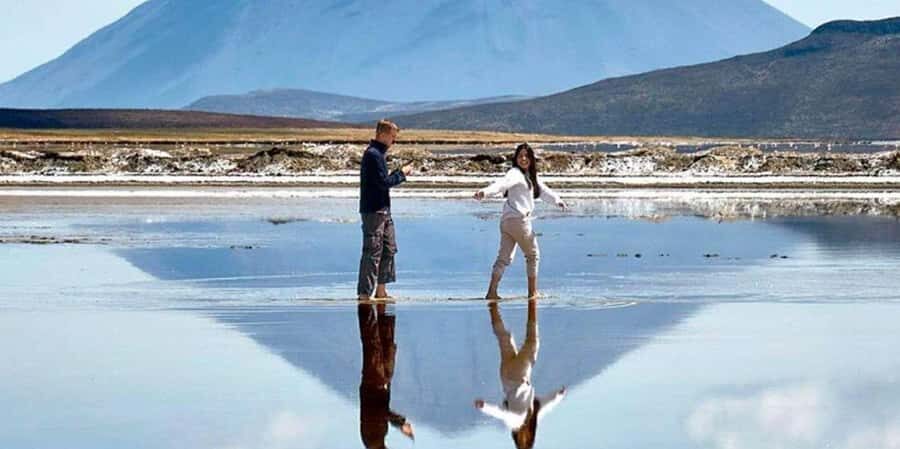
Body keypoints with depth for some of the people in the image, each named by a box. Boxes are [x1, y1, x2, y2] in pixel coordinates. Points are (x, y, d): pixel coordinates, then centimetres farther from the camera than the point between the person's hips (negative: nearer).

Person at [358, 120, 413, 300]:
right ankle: (364, 294, -7)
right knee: (372, 252, -9)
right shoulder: (373, 154, -15)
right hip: (373, 211, -10)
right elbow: (383, 182, -20)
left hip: (383, 210, 10)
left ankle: (381, 290, 22)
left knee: (389, 249, 15)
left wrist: (399, 174, 7)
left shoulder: (378, 153, 17)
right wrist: (401, 173, -8)